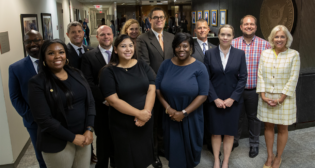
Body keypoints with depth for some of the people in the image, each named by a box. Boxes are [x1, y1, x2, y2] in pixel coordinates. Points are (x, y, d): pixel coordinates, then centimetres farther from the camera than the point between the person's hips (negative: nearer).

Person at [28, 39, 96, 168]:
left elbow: (90, 102, 3)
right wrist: (72, 137, -14)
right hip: (57, 143, -4)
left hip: (83, 136, 5)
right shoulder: (37, 83, -11)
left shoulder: (77, 74, 4)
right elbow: (43, 118, -15)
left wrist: (89, 129, -8)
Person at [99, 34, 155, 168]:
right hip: (123, 126, -3)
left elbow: (151, 89, -4)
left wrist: (146, 112, -19)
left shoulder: (142, 66, 2)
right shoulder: (108, 71, -9)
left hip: (146, 121, 3)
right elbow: (113, 100, -16)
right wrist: (138, 113, -20)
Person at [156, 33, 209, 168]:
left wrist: (184, 113, -18)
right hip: (171, 117, 2)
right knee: (173, 146, 17)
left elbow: (203, 95, -14)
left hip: (191, 117, -2)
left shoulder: (199, 67, -11)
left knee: (190, 146, 17)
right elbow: (157, 88, 0)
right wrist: (168, 108, -13)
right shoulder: (166, 65, -2)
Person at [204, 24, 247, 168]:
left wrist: (232, 98, -9)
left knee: (230, 132, 8)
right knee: (215, 132, 7)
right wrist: (215, 98, -9)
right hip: (214, 101, 0)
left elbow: (243, 78, -2)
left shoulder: (240, 54, 1)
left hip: (233, 101, 1)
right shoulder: (209, 54, -1)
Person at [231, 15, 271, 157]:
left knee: (254, 117, 14)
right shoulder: (233, 43, -2)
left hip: (256, 89, 0)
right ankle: (234, 141, 36)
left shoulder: (264, 44, -3)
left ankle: (254, 144, 33)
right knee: (237, 116, 15)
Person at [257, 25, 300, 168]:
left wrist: (281, 98, -14)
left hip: (284, 98, -2)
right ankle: (269, 156, 26)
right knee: (268, 126, 11)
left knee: (282, 128, 9)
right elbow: (260, 75, 2)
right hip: (266, 97, 2)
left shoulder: (294, 55, -5)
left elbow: (293, 78, -8)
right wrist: (263, 95, -7)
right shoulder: (265, 53, 3)